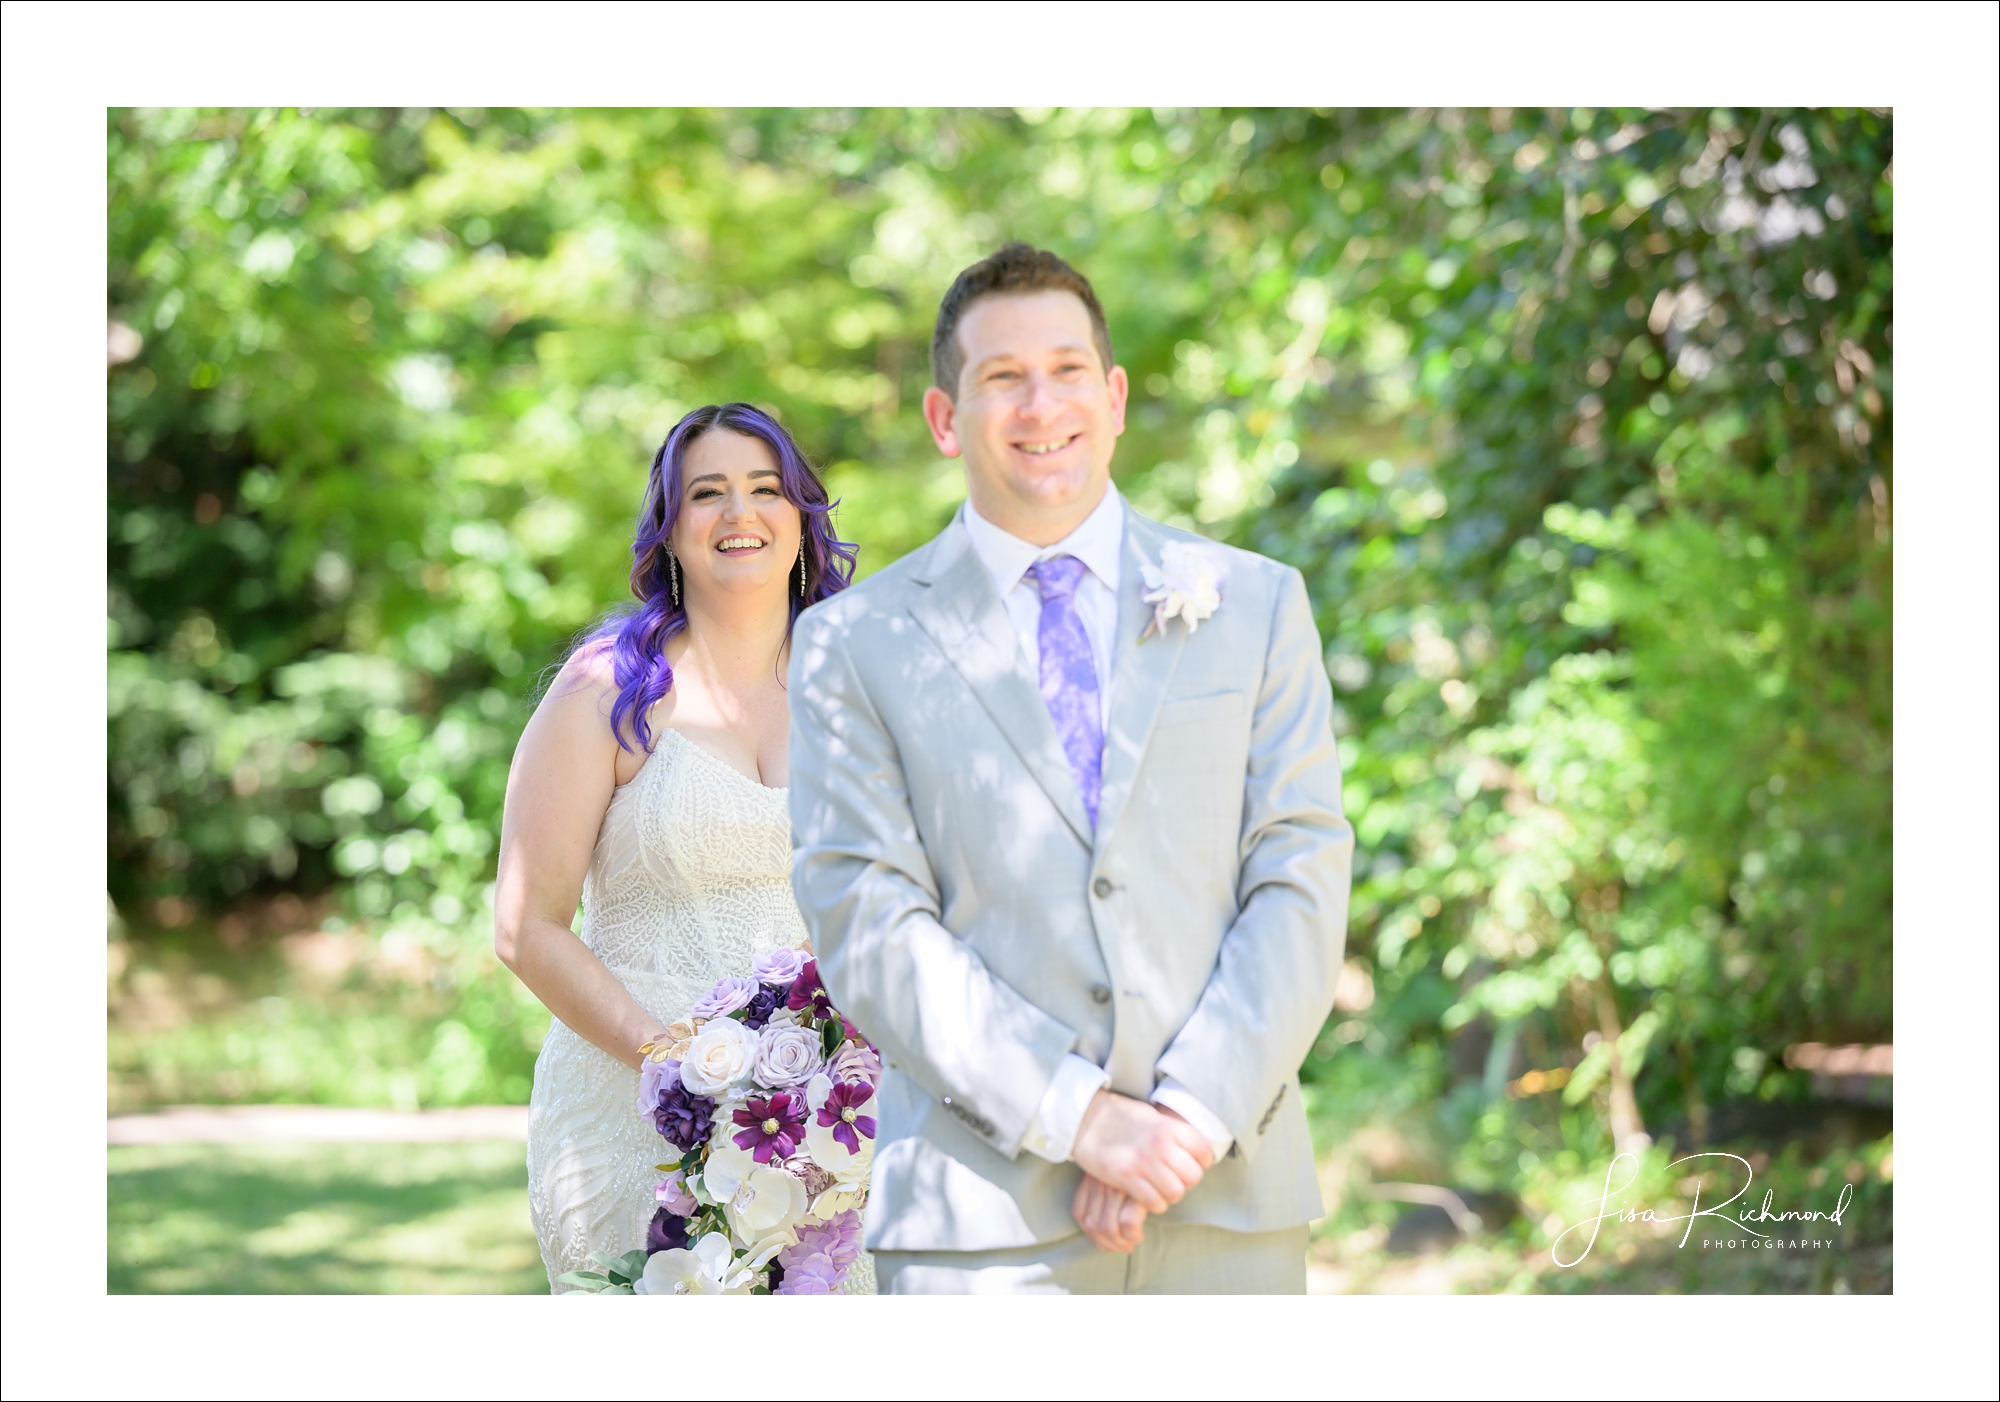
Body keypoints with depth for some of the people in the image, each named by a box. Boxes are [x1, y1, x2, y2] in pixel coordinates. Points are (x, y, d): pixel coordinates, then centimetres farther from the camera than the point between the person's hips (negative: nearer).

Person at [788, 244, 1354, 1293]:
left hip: (1226, 1202, 2)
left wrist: (1189, 1119, -9)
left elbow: (1301, 886, 4)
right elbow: (870, 932, -2)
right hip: (985, 1220, -2)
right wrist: (1081, 1118, -12)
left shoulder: (1255, 605, 12)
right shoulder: (852, 645, 7)